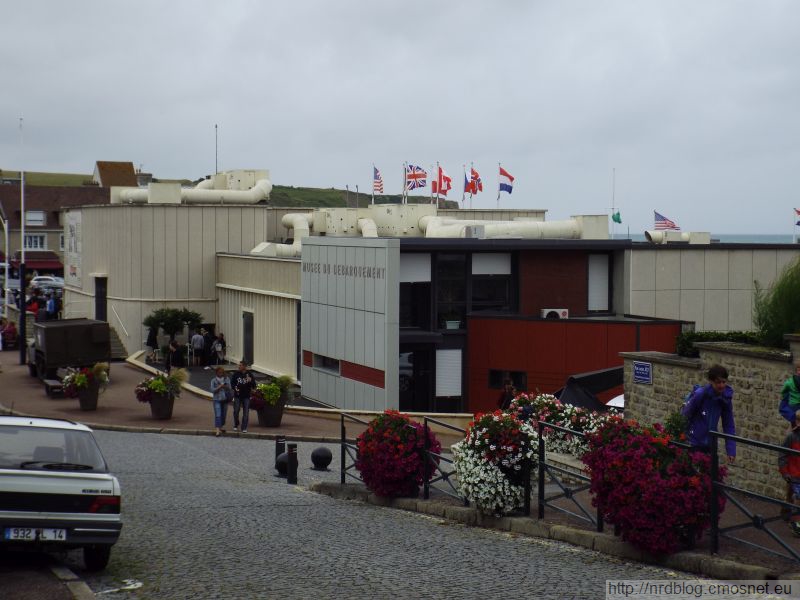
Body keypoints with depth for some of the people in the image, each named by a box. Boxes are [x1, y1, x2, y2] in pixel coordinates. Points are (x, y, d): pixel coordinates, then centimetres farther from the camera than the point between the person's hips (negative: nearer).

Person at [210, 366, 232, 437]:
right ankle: (217, 430, -18)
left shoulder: (227, 379, 6)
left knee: (223, 414, 11)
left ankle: (222, 427, 28)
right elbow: (212, 390, -8)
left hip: (225, 399, 4)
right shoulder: (213, 380, -2)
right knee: (218, 415, -13)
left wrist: (226, 387, -16)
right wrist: (219, 387, -19)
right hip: (217, 400, -4)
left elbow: (230, 389, 6)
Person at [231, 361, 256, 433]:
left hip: (246, 396, -1)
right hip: (237, 396, 1)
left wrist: (250, 381, -23)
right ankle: (236, 426, 26)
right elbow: (232, 382, 11)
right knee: (236, 411, 6)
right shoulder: (236, 374, 0)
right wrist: (235, 388, -9)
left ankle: (244, 428, 7)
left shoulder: (250, 374, -4)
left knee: (246, 412, 0)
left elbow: (254, 385, -2)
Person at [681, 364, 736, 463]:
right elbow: (684, 417, -14)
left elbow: (729, 425, 1)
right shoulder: (700, 394, -18)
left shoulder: (726, 398, -3)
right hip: (693, 444, -5)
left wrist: (731, 451, -4)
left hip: (709, 446, 5)